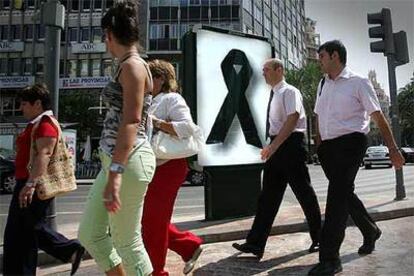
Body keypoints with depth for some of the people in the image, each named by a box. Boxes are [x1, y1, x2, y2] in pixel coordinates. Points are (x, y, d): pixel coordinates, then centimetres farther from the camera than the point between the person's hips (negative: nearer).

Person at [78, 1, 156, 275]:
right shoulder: (130, 67, 19)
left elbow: (131, 122, -20)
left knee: (127, 242, 2)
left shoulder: (132, 65, -10)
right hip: (116, 160, 10)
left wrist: (115, 172, -26)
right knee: (90, 235, 16)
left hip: (127, 161, -10)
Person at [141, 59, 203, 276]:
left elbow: (187, 127, -25)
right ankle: (189, 246, 27)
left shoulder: (172, 99, -10)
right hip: (153, 168, 10)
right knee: (152, 219, 14)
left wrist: (157, 123, -26)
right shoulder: (153, 102, 18)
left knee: (153, 221, 1)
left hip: (168, 168, -9)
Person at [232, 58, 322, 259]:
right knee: (268, 195, 5)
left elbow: (293, 118, -21)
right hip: (277, 145, 8)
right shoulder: (273, 94, 17)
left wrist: (274, 145, -27)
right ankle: (255, 244, 8)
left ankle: (318, 238, 25)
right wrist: (271, 146, 17)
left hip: (290, 144, -8)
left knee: (303, 192, 5)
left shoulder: (289, 92, -8)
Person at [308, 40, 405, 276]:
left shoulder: (358, 83, -4)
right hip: (328, 147, 7)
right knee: (344, 194, 16)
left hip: (351, 143, -7)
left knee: (338, 195, -13)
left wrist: (393, 148, -5)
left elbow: (378, 117, -4)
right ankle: (371, 232, 42)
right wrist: (319, 147, 15)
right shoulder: (323, 85, 14)